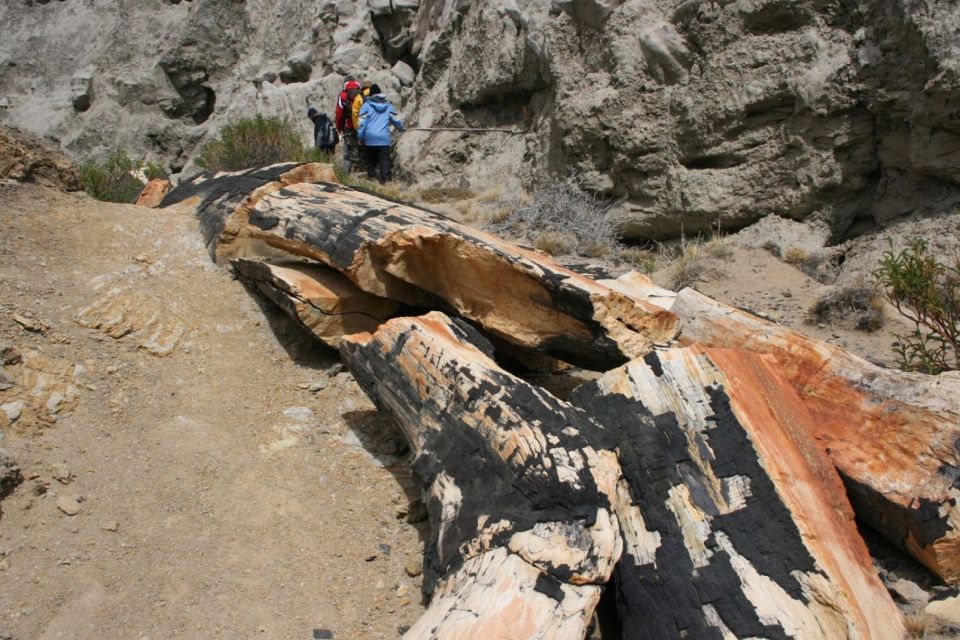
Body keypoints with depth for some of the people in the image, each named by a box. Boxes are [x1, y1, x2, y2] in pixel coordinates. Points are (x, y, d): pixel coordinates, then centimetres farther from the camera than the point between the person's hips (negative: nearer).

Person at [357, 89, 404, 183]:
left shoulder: (367, 105, 3)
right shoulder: (388, 105, 11)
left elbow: (362, 122, -3)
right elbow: (395, 120, 20)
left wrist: (360, 136, 4)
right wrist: (401, 128, 40)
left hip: (370, 137, 0)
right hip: (384, 137, 0)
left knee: (371, 158, 16)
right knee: (385, 159, -3)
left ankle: (371, 177, 18)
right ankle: (386, 179, -13)